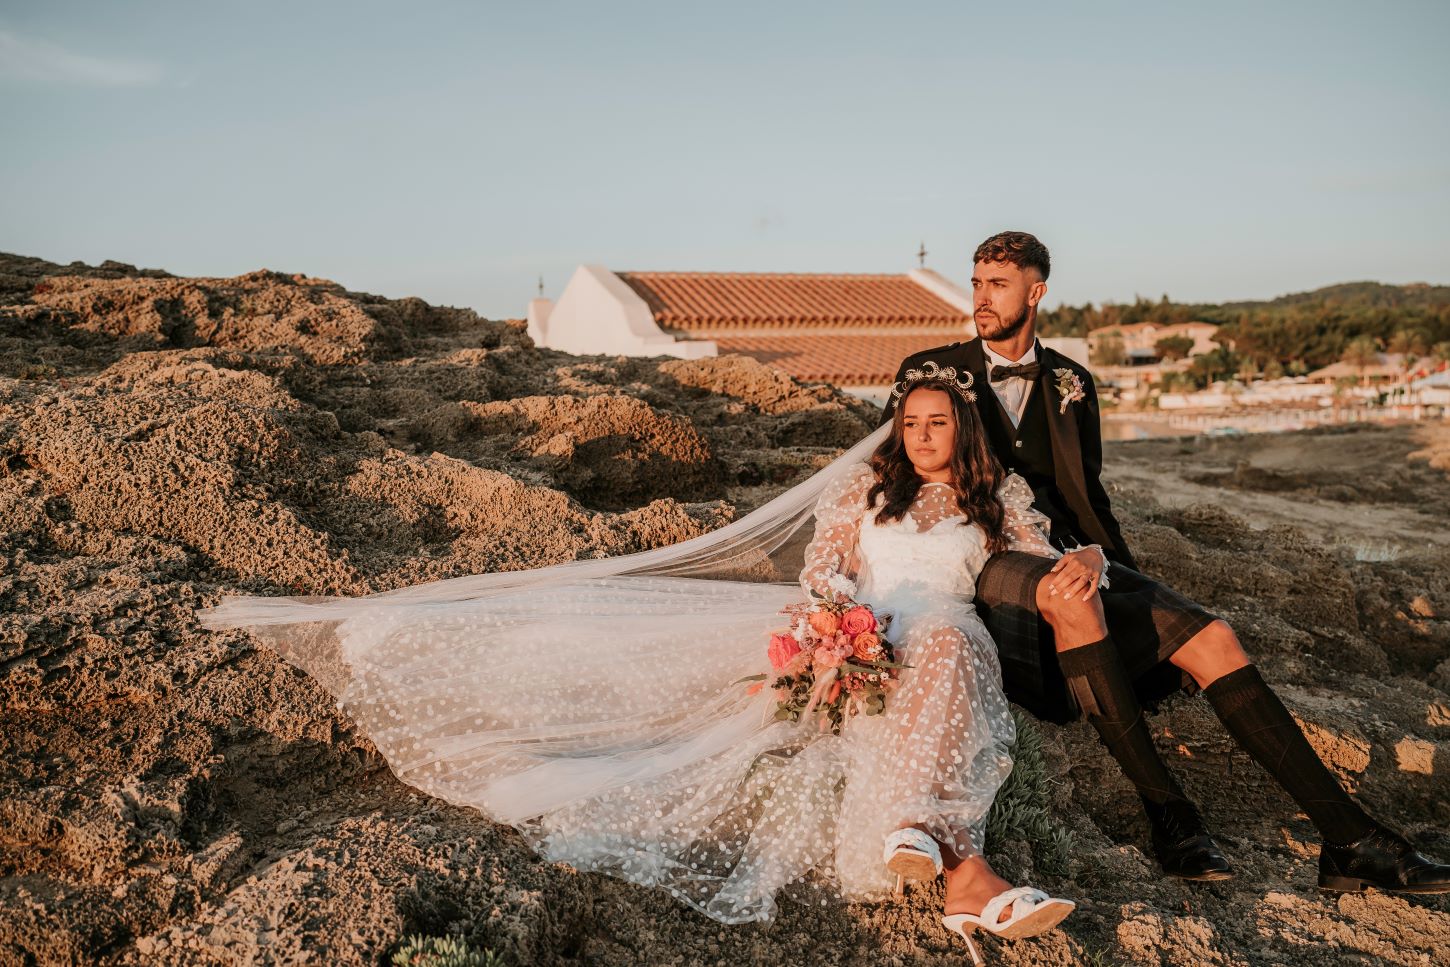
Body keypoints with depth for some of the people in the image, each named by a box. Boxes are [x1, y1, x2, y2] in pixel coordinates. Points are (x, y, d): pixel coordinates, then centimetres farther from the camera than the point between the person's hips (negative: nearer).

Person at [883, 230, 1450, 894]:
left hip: (1066, 560, 4)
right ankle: (1169, 815, -30)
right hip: (982, 569, -4)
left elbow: (1087, 497, 12)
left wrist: (1094, 555, -11)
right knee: (1072, 599, -39)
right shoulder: (929, 371, 5)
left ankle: (1349, 840, -13)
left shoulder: (1070, 384, 14)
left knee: (1212, 640, -15)